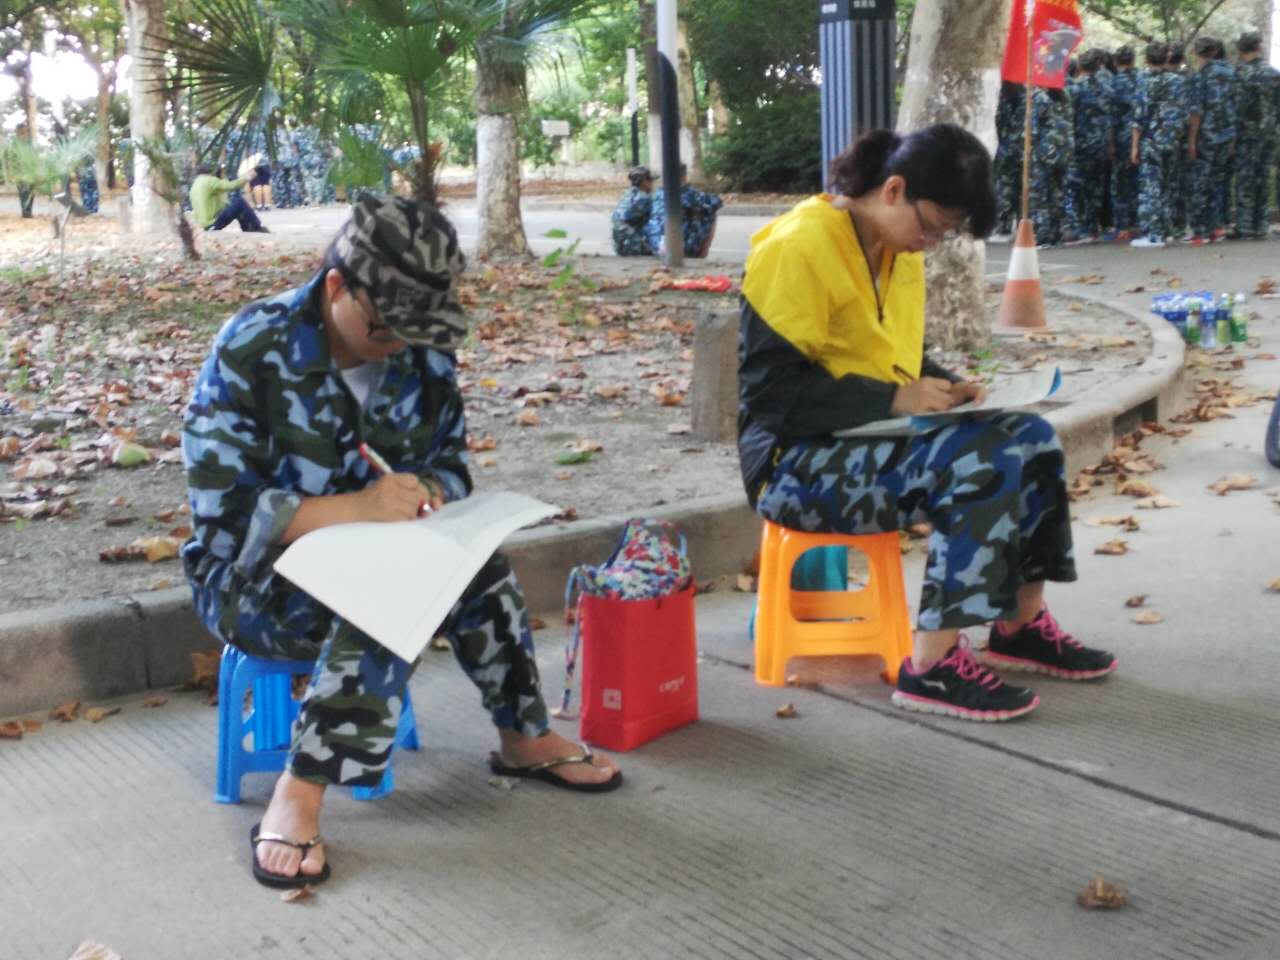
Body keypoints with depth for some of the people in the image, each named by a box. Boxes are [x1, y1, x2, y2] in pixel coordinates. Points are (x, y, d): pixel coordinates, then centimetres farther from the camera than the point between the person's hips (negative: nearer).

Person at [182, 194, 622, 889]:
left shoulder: (422, 352, -5)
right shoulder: (250, 351, -21)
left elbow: (451, 457, 7)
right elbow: (224, 512, -24)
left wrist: (431, 492, -20)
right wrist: (357, 506, -37)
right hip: (254, 573, -5)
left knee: (478, 571, -22)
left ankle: (523, 738, -3)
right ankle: (295, 799, -28)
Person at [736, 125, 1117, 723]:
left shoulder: (900, 251, 9)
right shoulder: (799, 247, -17)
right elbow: (769, 387, -21)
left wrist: (944, 386, 0)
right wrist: (894, 399, -25)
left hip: (874, 441, 9)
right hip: (798, 461, -8)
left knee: (1030, 441, -6)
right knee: (980, 466, -28)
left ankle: (1020, 626, 8)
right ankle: (931, 667, -21)